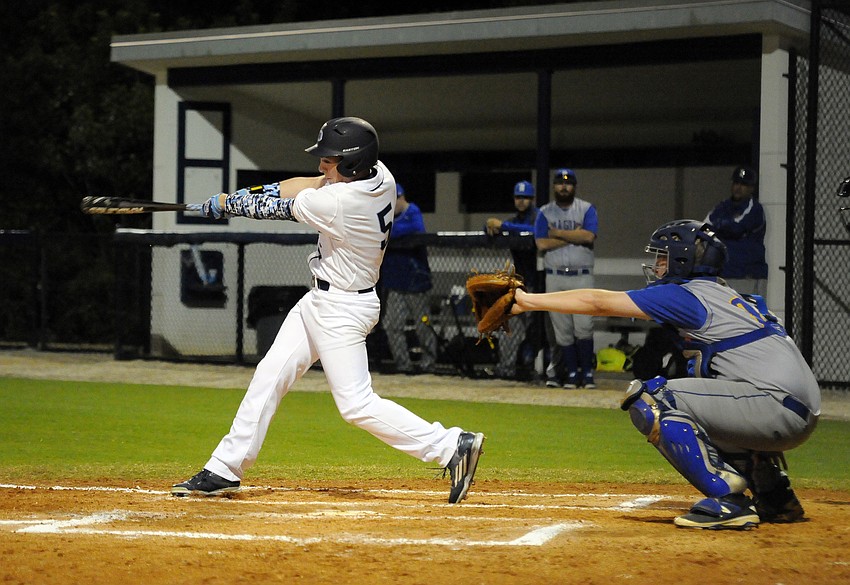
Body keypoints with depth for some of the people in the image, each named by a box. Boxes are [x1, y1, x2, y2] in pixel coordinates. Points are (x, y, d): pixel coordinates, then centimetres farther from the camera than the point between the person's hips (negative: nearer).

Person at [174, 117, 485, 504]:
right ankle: (224, 471, 18)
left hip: (342, 309, -10)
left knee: (357, 405, -8)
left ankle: (451, 446, -5)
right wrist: (234, 197, 0)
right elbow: (310, 185, 8)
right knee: (269, 376, 11)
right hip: (321, 299, 10)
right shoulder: (380, 176, -4)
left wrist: (226, 204, 3)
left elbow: (280, 207, -13)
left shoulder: (338, 204, -28)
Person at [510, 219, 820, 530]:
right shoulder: (725, 296, 22)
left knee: (648, 399, -13)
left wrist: (527, 300, 5)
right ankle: (776, 498, 26)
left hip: (779, 406, -10)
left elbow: (597, 302, -2)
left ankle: (728, 500, -16)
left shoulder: (687, 296, -4)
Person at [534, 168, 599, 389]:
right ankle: (571, 373, 6)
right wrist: (574, 236, -8)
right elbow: (542, 244, -6)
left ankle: (587, 372, -5)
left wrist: (557, 233, -7)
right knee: (562, 329, 1)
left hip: (582, 277, -2)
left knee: (583, 327, -11)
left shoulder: (587, 209, 5)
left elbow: (589, 236, -13)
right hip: (555, 277, 2)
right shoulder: (545, 212, 8)